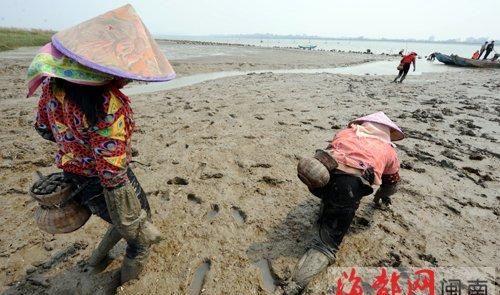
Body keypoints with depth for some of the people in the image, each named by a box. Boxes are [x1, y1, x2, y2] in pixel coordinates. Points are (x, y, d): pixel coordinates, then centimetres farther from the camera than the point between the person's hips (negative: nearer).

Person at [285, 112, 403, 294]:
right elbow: (391, 182, 42)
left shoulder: (346, 132, 30)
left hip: (319, 177, 3)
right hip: (348, 188, -3)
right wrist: (382, 198, 63)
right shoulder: (389, 150, 27)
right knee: (326, 246, 1)